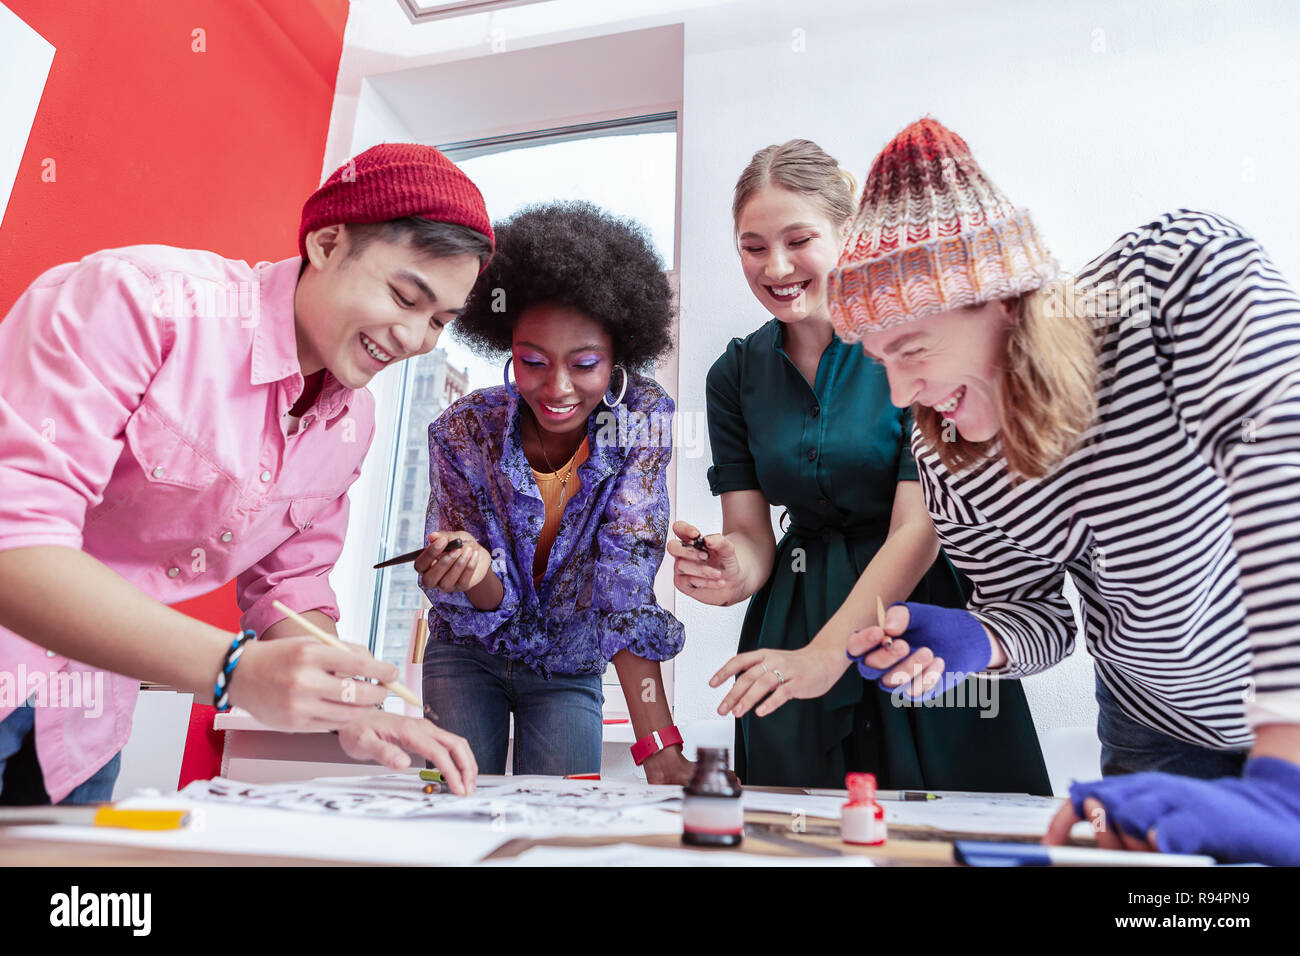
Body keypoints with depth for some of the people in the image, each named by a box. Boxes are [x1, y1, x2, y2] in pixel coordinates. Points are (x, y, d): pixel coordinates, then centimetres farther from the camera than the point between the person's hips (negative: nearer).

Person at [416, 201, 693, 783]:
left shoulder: (643, 420, -22)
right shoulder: (463, 433, -22)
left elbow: (625, 586, -25)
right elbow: (490, 600, -17)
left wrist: (660, 751, -31)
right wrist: (472, 570, -42)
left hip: (570, 667, 0)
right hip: (470, 655, 0)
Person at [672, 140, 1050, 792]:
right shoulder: (736, 374, 2)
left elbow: (917, 529, -18)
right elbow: (750, 534, -1)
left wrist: (825, 653, -29)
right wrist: (731, 573, -24)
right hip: (795, 615, 3)